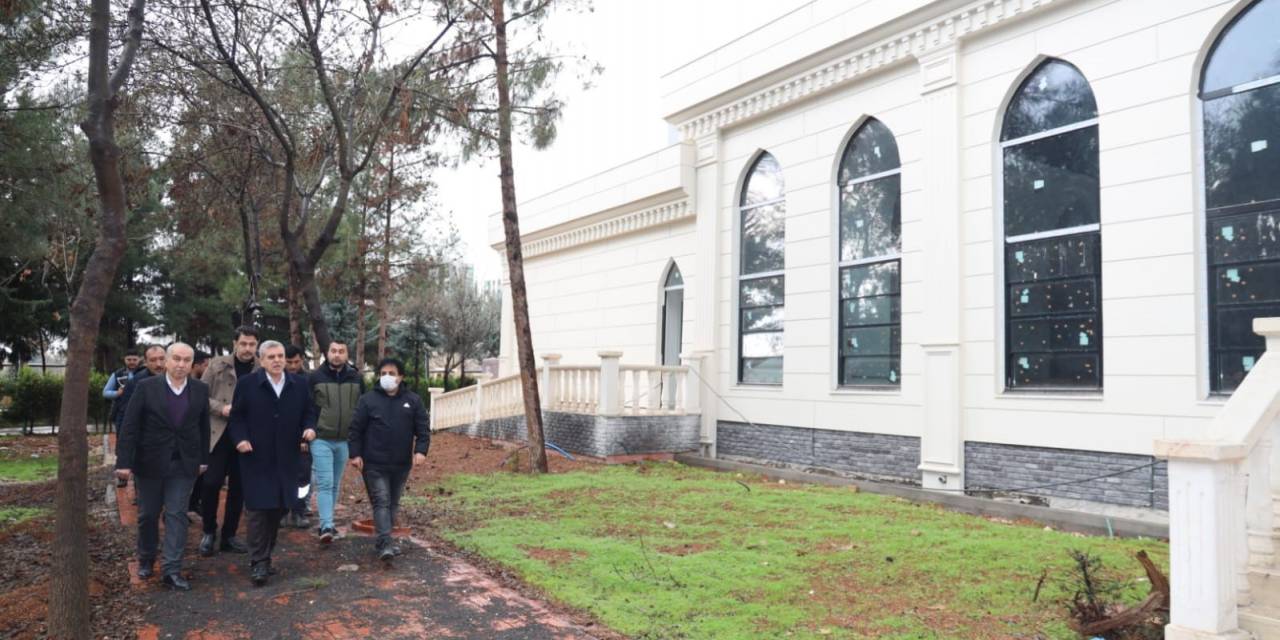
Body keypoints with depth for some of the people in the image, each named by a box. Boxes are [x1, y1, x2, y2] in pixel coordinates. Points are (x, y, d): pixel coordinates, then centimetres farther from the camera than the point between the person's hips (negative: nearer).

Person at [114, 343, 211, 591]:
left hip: (184, 463, 1)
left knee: (177, 514, -1)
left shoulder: (200, 390, -1)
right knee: (148, 514, 13)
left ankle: (172, 570, 2)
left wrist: (203, 458, 5)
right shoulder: (146, 387, -8)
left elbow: (203, 426, 5)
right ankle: (146, 560, 35)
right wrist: (124, 461, -14)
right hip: (150, 462, -1)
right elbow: (129, 426, -10)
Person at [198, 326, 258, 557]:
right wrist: (221, 408, -13)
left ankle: (229, 535, 21)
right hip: (218, 434, -1)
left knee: (239, 488, 8)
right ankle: (209, 532, 17)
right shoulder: (217, 365, 1)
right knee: (211, 483, -4)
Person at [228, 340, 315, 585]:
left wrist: (309, 429, -8)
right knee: (258, 510, -4)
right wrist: (240, 438, -15)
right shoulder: (247, 384, -3)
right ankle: (258, 562, 4)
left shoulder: (299, 384, 5)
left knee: (278, 509, 10)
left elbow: (307, 413, 12)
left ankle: (265, 556, 25)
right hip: (257, 459, -3)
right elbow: (236, 416, 0)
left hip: (286, 460, 3)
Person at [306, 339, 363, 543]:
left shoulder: (357, 378, 4)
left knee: (335, 484, 12)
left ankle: (326, 523, 24)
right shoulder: (315, 377, -4)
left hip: (345, 441, 3)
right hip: (321, 440, -3)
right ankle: (326, 527, -10)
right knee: (325, 483, -9)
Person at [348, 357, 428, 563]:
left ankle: (382, 541, 25)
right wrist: (355, 454, -8)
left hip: (401, 464, 3)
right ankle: (385, 545, -13)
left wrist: (421, 450, -11)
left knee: (393, 503, 12)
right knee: (381, 502, -9)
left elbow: (422, 429, 2)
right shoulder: (368, 399, -1)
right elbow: (356, 429, 0)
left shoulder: (413, 400, 3)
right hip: (374, 464, -3)